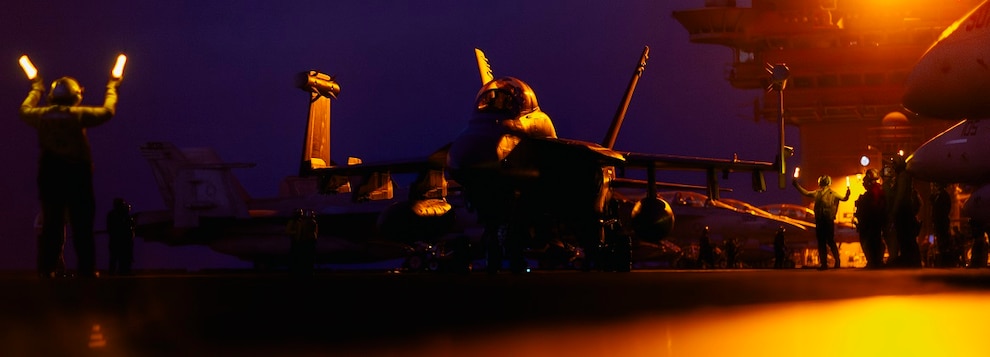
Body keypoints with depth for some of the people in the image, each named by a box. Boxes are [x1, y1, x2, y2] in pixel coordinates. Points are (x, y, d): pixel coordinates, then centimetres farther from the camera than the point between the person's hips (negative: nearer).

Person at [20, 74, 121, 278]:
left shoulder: (42, 115, 0)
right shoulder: (79, 115, -10)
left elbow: (25, 110, 21)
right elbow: (108, 111, 1)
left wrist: (36, 89, 37)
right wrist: (112, 88, 18)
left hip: (49, 175, 3)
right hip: (77, 175, -3)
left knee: (51, 223, 9)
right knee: (82, 224, 1)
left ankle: (47, 268, 7)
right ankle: (86, 268, -1)